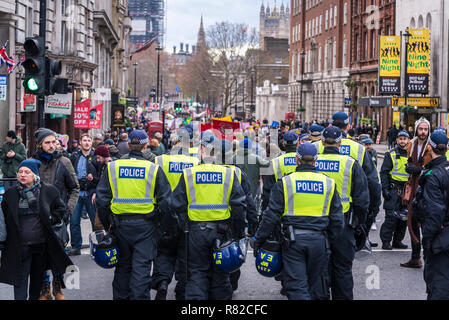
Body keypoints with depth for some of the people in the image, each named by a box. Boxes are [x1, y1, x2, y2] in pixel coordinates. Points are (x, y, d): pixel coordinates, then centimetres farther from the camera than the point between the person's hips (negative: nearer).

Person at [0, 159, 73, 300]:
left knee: (38, 279, 15)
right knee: (20, 282, -3)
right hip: (20, 246, -1)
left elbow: (61, 209, 10)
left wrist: (50, 220, -5)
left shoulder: (48, 191, -2)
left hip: (41, 245, 1)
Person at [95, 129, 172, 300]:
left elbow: (101, 198, 1)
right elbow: (165, 201, -6)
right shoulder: (154, 169, -6)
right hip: (145, 225, -3)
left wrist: (105, 224, 11)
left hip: (120, 223, 3)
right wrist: (168, 225, 5)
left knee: (123, 266, 16)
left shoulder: (112, 167, 0)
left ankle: (120, 296, 24)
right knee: (142, 267, 0)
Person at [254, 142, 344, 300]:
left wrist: (259, 240, 3)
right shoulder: (328, 183, 5)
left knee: (296, 287, -2)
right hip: (318, 240, 2)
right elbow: (337, 220, 7)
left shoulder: (285, 183, -2)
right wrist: (329, 240, 19)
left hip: (293, 240, -2)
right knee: (317, 286, 14)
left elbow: (271, 216, -5)